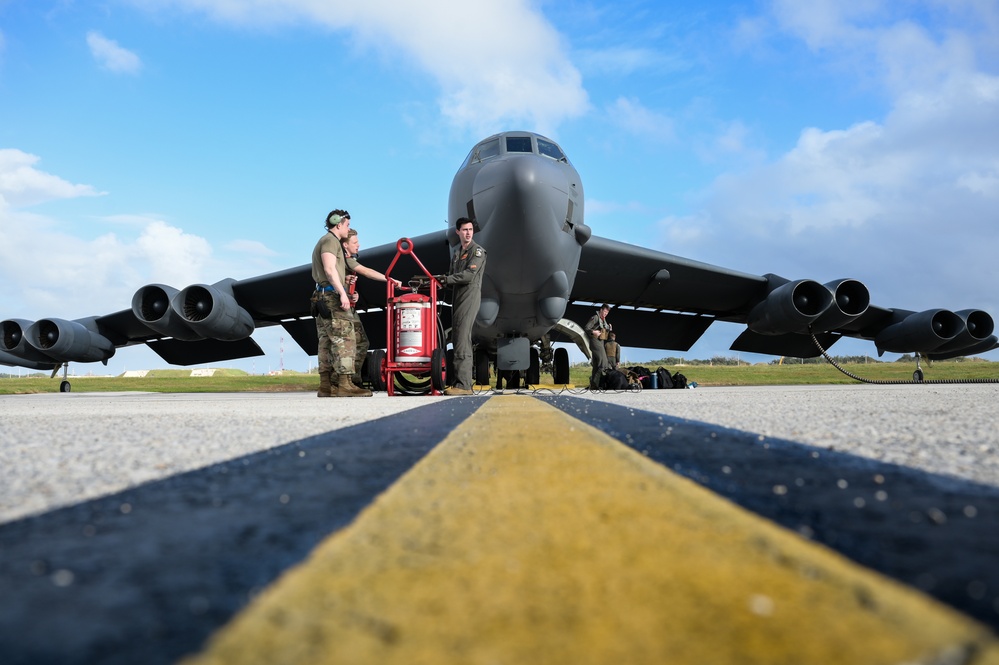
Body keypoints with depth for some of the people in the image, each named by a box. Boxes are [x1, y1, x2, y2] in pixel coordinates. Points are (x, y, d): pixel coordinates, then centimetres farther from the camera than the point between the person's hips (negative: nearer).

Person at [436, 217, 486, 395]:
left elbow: (469, 275, -15)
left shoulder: (477, 251, -3)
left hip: (470, 296, -8)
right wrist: (442, 281, 0)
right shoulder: (457, 252, 22)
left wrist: (446, 279, -14)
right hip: (457, 296, 8)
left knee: (462, 339, -15)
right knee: (457, 339, 6)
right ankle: (460, 382, 10)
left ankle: (463, 384, -17)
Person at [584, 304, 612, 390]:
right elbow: (586, 328, -12)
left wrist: (609, 329, 6)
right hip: (595, 342, -10)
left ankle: (593, 386, 13)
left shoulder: (604, 320, 21)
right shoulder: (595, 318, -6)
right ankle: (595, 383, -20)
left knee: (596, 366, 10)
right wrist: (593, 332, -28)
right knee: (603, 364, -17)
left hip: (600, 343, 10)